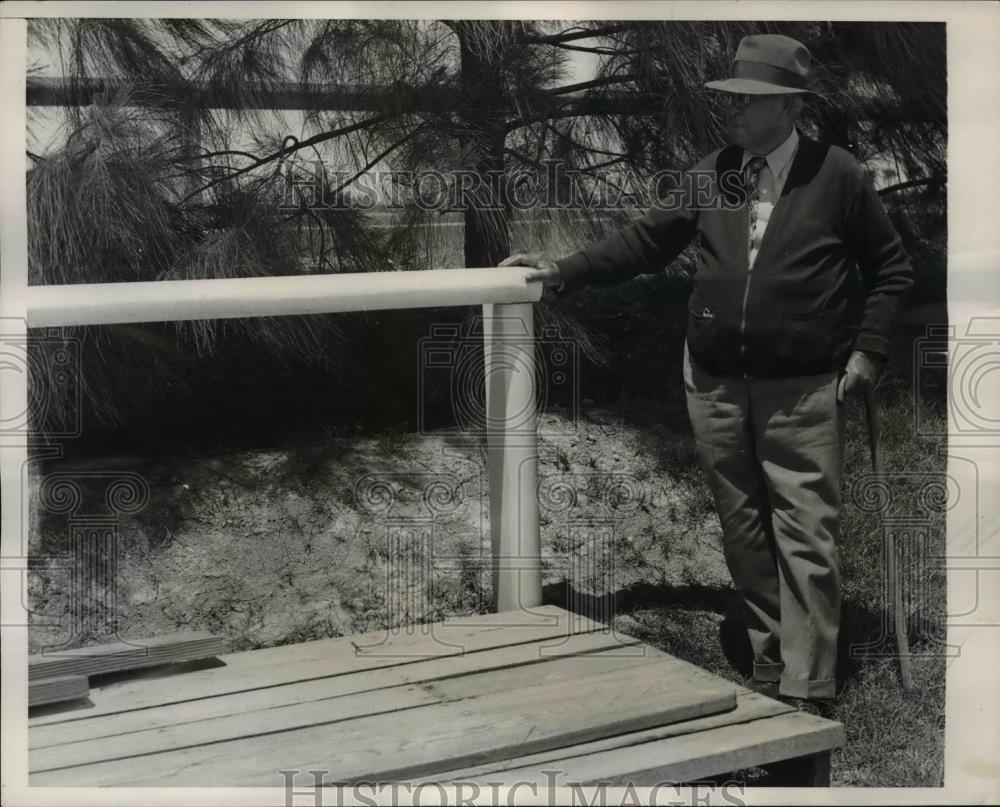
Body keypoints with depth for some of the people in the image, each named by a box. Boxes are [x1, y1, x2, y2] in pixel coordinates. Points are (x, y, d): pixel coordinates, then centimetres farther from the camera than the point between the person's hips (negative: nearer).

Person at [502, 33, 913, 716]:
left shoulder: (838, 175, -3)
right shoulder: (710, 175, 8)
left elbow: (891, 268, 5)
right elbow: (646, 243, 13)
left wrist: (868, 351, -3)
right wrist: (565, 272, 6)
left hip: (803, 393, -4)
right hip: (716, 386, 5)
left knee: (807, 539, -6)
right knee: (743, 534, 12)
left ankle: (808, 693, -1)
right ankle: (769, 671, 24)